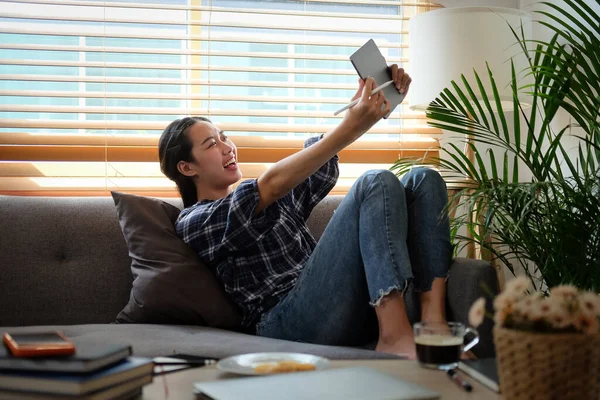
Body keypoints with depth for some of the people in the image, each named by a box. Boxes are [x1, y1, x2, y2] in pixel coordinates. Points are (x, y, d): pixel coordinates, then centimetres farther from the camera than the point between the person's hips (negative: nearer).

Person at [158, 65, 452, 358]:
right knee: (378, 183, -19)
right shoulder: (193, 222, 6)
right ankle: (395, 335, -33)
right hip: (289, 321, -7)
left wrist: (365, 100, -4)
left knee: (422, 179, -3)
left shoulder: (274, 201, 30)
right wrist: (348, 129, -19)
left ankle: (433, 318, -21)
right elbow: (271, 185, -11)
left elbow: (322, 168, 13)